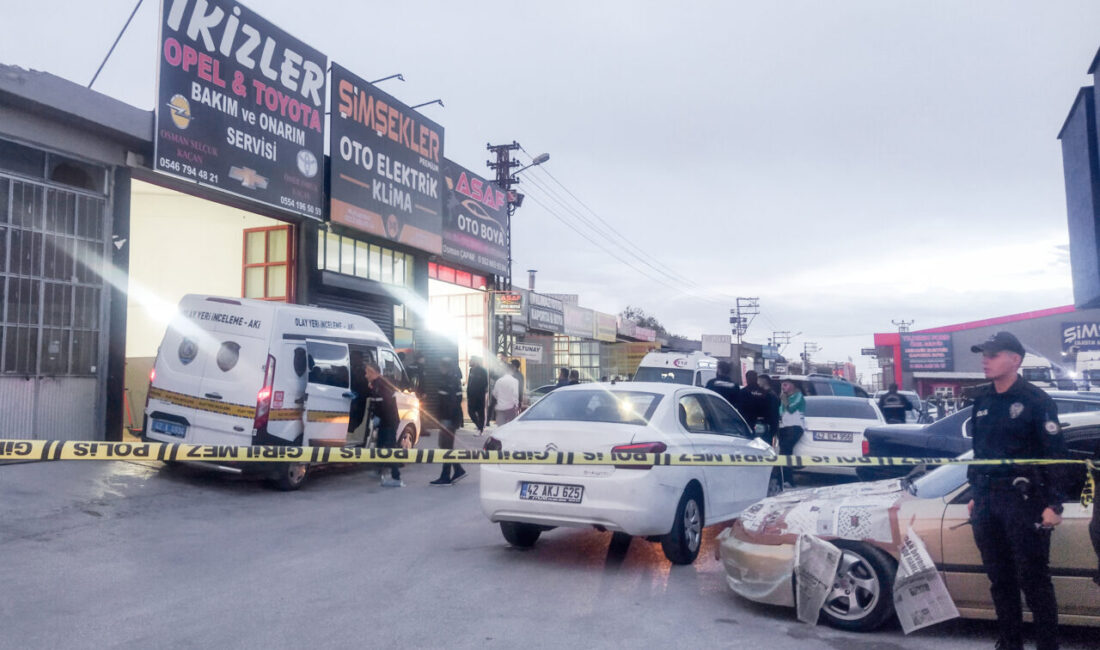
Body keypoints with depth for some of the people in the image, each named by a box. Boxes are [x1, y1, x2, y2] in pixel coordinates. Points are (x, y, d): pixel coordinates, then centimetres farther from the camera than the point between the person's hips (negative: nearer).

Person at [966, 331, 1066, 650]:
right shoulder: (982, 399, 11)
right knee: (1000, 578, 13)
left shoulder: (1036, 400, -8)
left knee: (1033, 580, -2)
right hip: (987, 501, 6)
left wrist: (1054, 504, -15)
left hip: (1024, 500, -6)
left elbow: (1055, 454, -11)